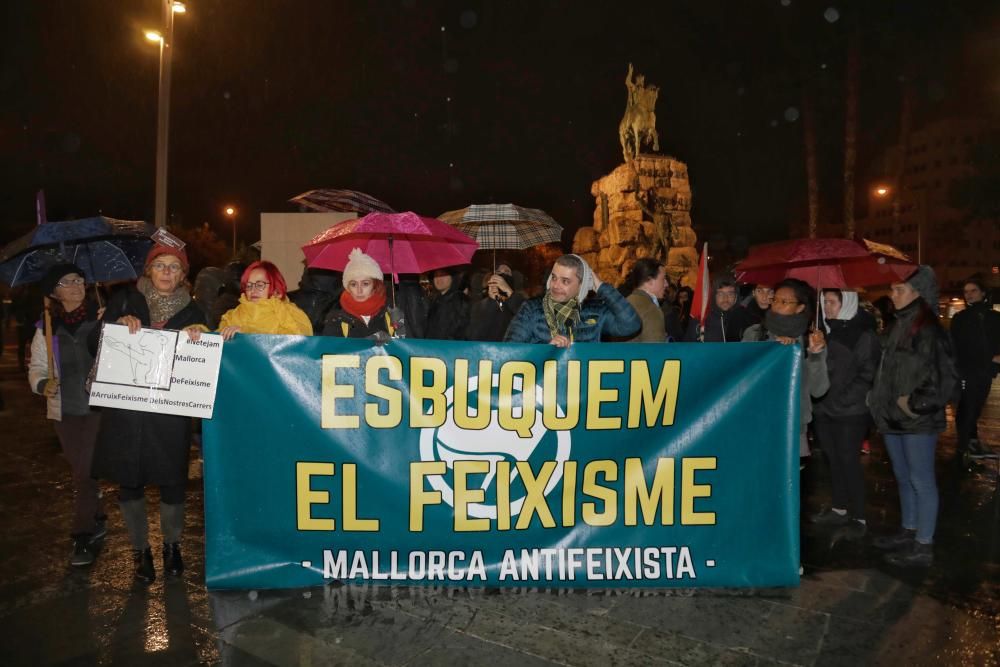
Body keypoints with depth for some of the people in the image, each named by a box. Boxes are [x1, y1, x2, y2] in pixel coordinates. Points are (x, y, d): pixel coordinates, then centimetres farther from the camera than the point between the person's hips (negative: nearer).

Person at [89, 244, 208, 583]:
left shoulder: (191, 311, 9)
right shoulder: (125, 300, 7)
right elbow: (96, 343, 3)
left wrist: (192, 336, -11)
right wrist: (120, 323, -14)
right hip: (125, 407, 0)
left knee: (172, 479, 3)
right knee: (129, 479, 7)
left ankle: (172, 544, 26)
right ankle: (140, 548, 26)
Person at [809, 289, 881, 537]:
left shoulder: (863, 334, -7)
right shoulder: (825, 330, 10)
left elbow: (868, 374, -12)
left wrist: (844, 399, -16)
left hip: (851, 411, -6)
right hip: (824, 408, 6)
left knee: (849, 461, -2)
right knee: (834, 459, 14)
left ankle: (858, 516, 9)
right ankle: (839, 509, 26)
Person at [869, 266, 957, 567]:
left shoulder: (929, 330, -14)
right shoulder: (899, 326, 11)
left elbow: (947, 378, -16)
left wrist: (916, 403, -17)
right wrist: (879, 399, 15)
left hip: (918, 419, -8)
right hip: (894, 417, 8)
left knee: (921, 481, 1)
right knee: (903, 478, 17)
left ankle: (923, 547, 10)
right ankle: (909, 532, 31)